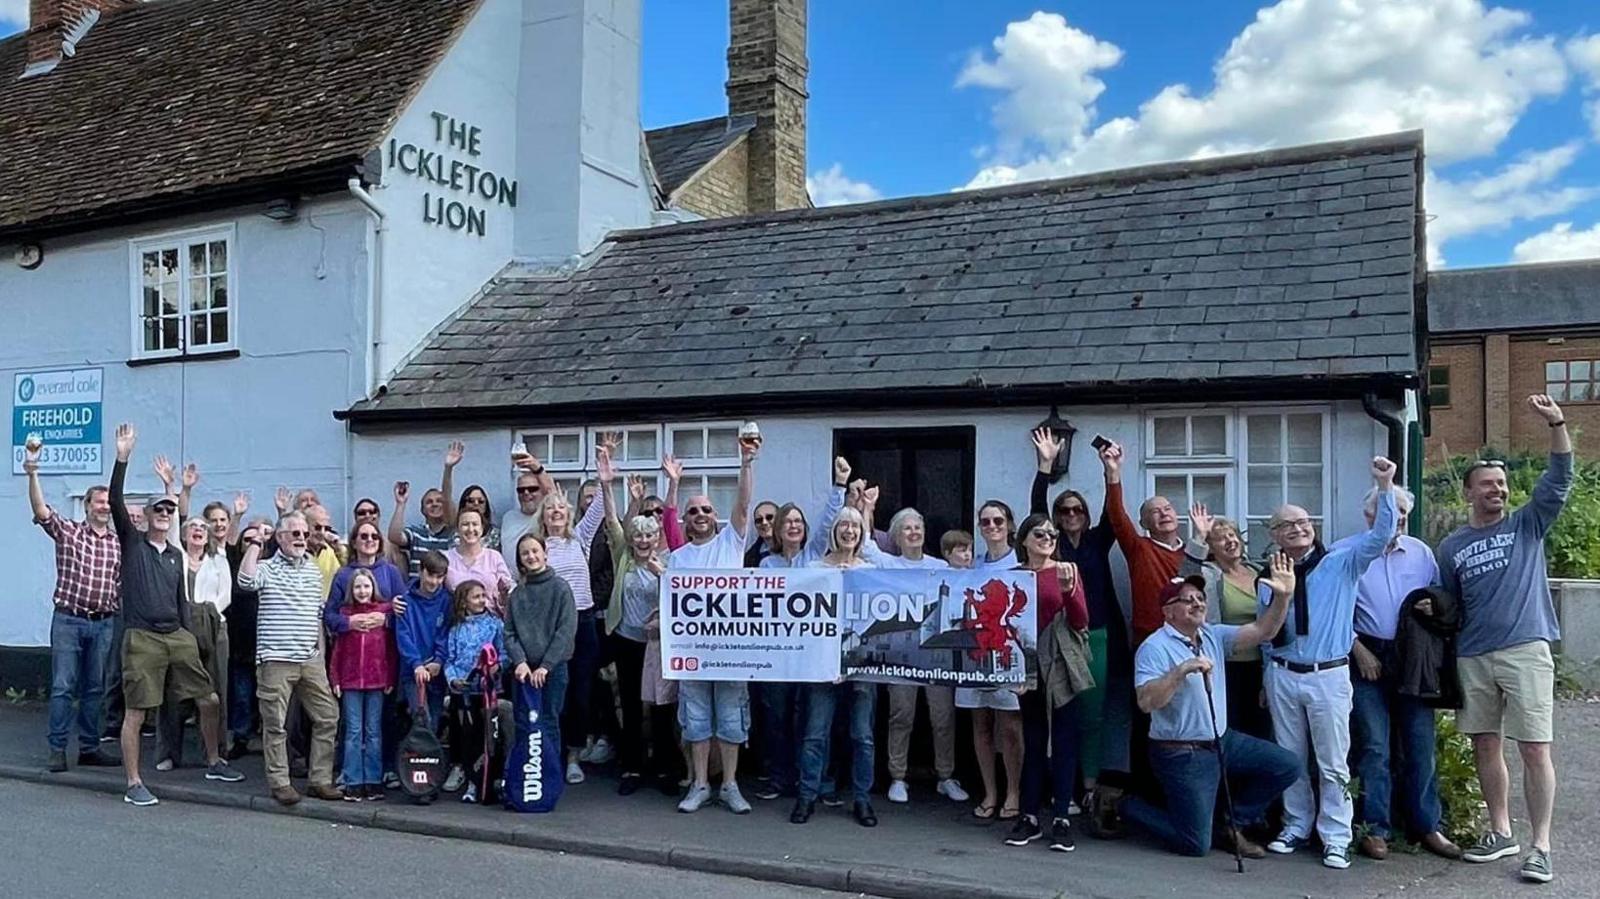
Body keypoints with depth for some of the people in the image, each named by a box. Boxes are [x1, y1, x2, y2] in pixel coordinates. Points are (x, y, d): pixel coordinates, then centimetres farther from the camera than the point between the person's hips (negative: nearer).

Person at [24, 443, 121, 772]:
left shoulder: (119, 543, 9)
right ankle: (57, 750, 5)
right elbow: (41, 510, -15)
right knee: (63, 687, -2)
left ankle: (89, 749, 16)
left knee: (95, 689, 8)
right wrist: (32, 473, -27)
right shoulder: (67, 532, 1)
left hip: (103, 623, 3)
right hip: (68, 620, -3)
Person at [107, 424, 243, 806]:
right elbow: (116, 502, -13)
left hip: (177, 636, 5)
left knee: (208, 699, 7)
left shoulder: (176, 555, 15)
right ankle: (134, 784, 9)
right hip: (142, 638, -5)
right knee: (136, 712, -1)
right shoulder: (132, 542, 1)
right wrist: (122, 458, -21)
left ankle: (213, 763, 24)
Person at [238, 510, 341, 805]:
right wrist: (255, 543, -17)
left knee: (327, 717, 4)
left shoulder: (314, 571, 15)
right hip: (276, 660, -5)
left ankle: (321, 779, 13)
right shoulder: (267, 568, -2)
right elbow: (246, 580, -26)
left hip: (311, 660, 5)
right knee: (275, 723, 1)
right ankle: (279, 782, 12)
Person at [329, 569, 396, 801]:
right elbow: (337, 648, 5)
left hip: (377, 680, -1)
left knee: (374, 732, 7)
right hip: (350, 681, 1)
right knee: (353, 732, 4)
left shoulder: (385, 610, 1)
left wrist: (390, 678, -1)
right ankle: (353, 783, 9)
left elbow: (391, 647, 2)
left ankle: (373, 781, 13)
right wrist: (334, 678, 1)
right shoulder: (345, 612, 5)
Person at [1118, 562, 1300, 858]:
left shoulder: (1213, 636, 6)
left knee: (1288, 766, 2)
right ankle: (1130, 807, 19)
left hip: (1222, 741, 7)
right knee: (1196, 844, -6)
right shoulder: (1155, 647, -15)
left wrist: (1283, 597, -17)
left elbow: (1261, 632, -3)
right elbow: (1146, 702, -26)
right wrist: (1182, 670, -33)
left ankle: (1231, 824, 15)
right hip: (1181, 755, -7)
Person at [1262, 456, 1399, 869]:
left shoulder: (1341, 560, -2)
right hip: (1283, 676, 3)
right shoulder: (1267, 579, 5)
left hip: (1329, 676, -3)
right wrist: (1268, 677, 10)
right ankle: (1296, 827, 27)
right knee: (1290, 758, 13)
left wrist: (1384, 486, -25)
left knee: (1333, 762, 2)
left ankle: (1335, 838, 12)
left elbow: (1381, 533, -14)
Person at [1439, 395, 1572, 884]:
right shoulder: (1450, 546, 11)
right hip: (1473, 657, 3)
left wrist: (1556, 423, -16)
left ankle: (1541, 846, 3)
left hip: (1526, 651, -3)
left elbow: (1560, 480, -7)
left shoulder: (1527, 525, 6)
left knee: (1535, 749, -5)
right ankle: (1501, 833, 23)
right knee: (1484, 746, 9)